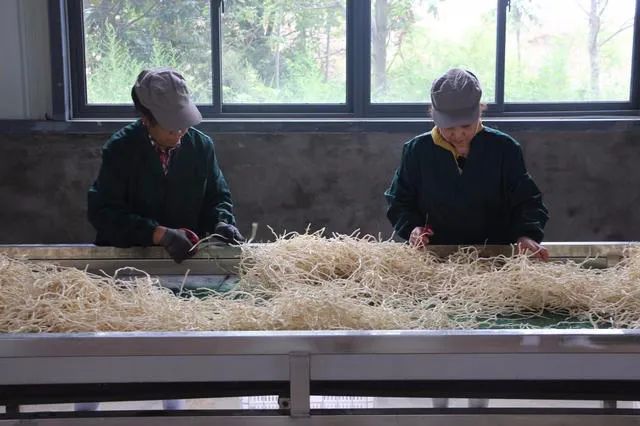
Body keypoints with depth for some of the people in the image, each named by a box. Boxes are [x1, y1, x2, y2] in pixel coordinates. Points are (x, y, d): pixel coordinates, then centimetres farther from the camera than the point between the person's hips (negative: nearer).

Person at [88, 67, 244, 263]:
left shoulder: (202, 146, 3)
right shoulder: (119, 149, -6)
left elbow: (217, 197, 14)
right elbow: (102, 211, -12)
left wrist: (221, 223, -9)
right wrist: (159, 234, -21)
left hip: (189, 254, 2)